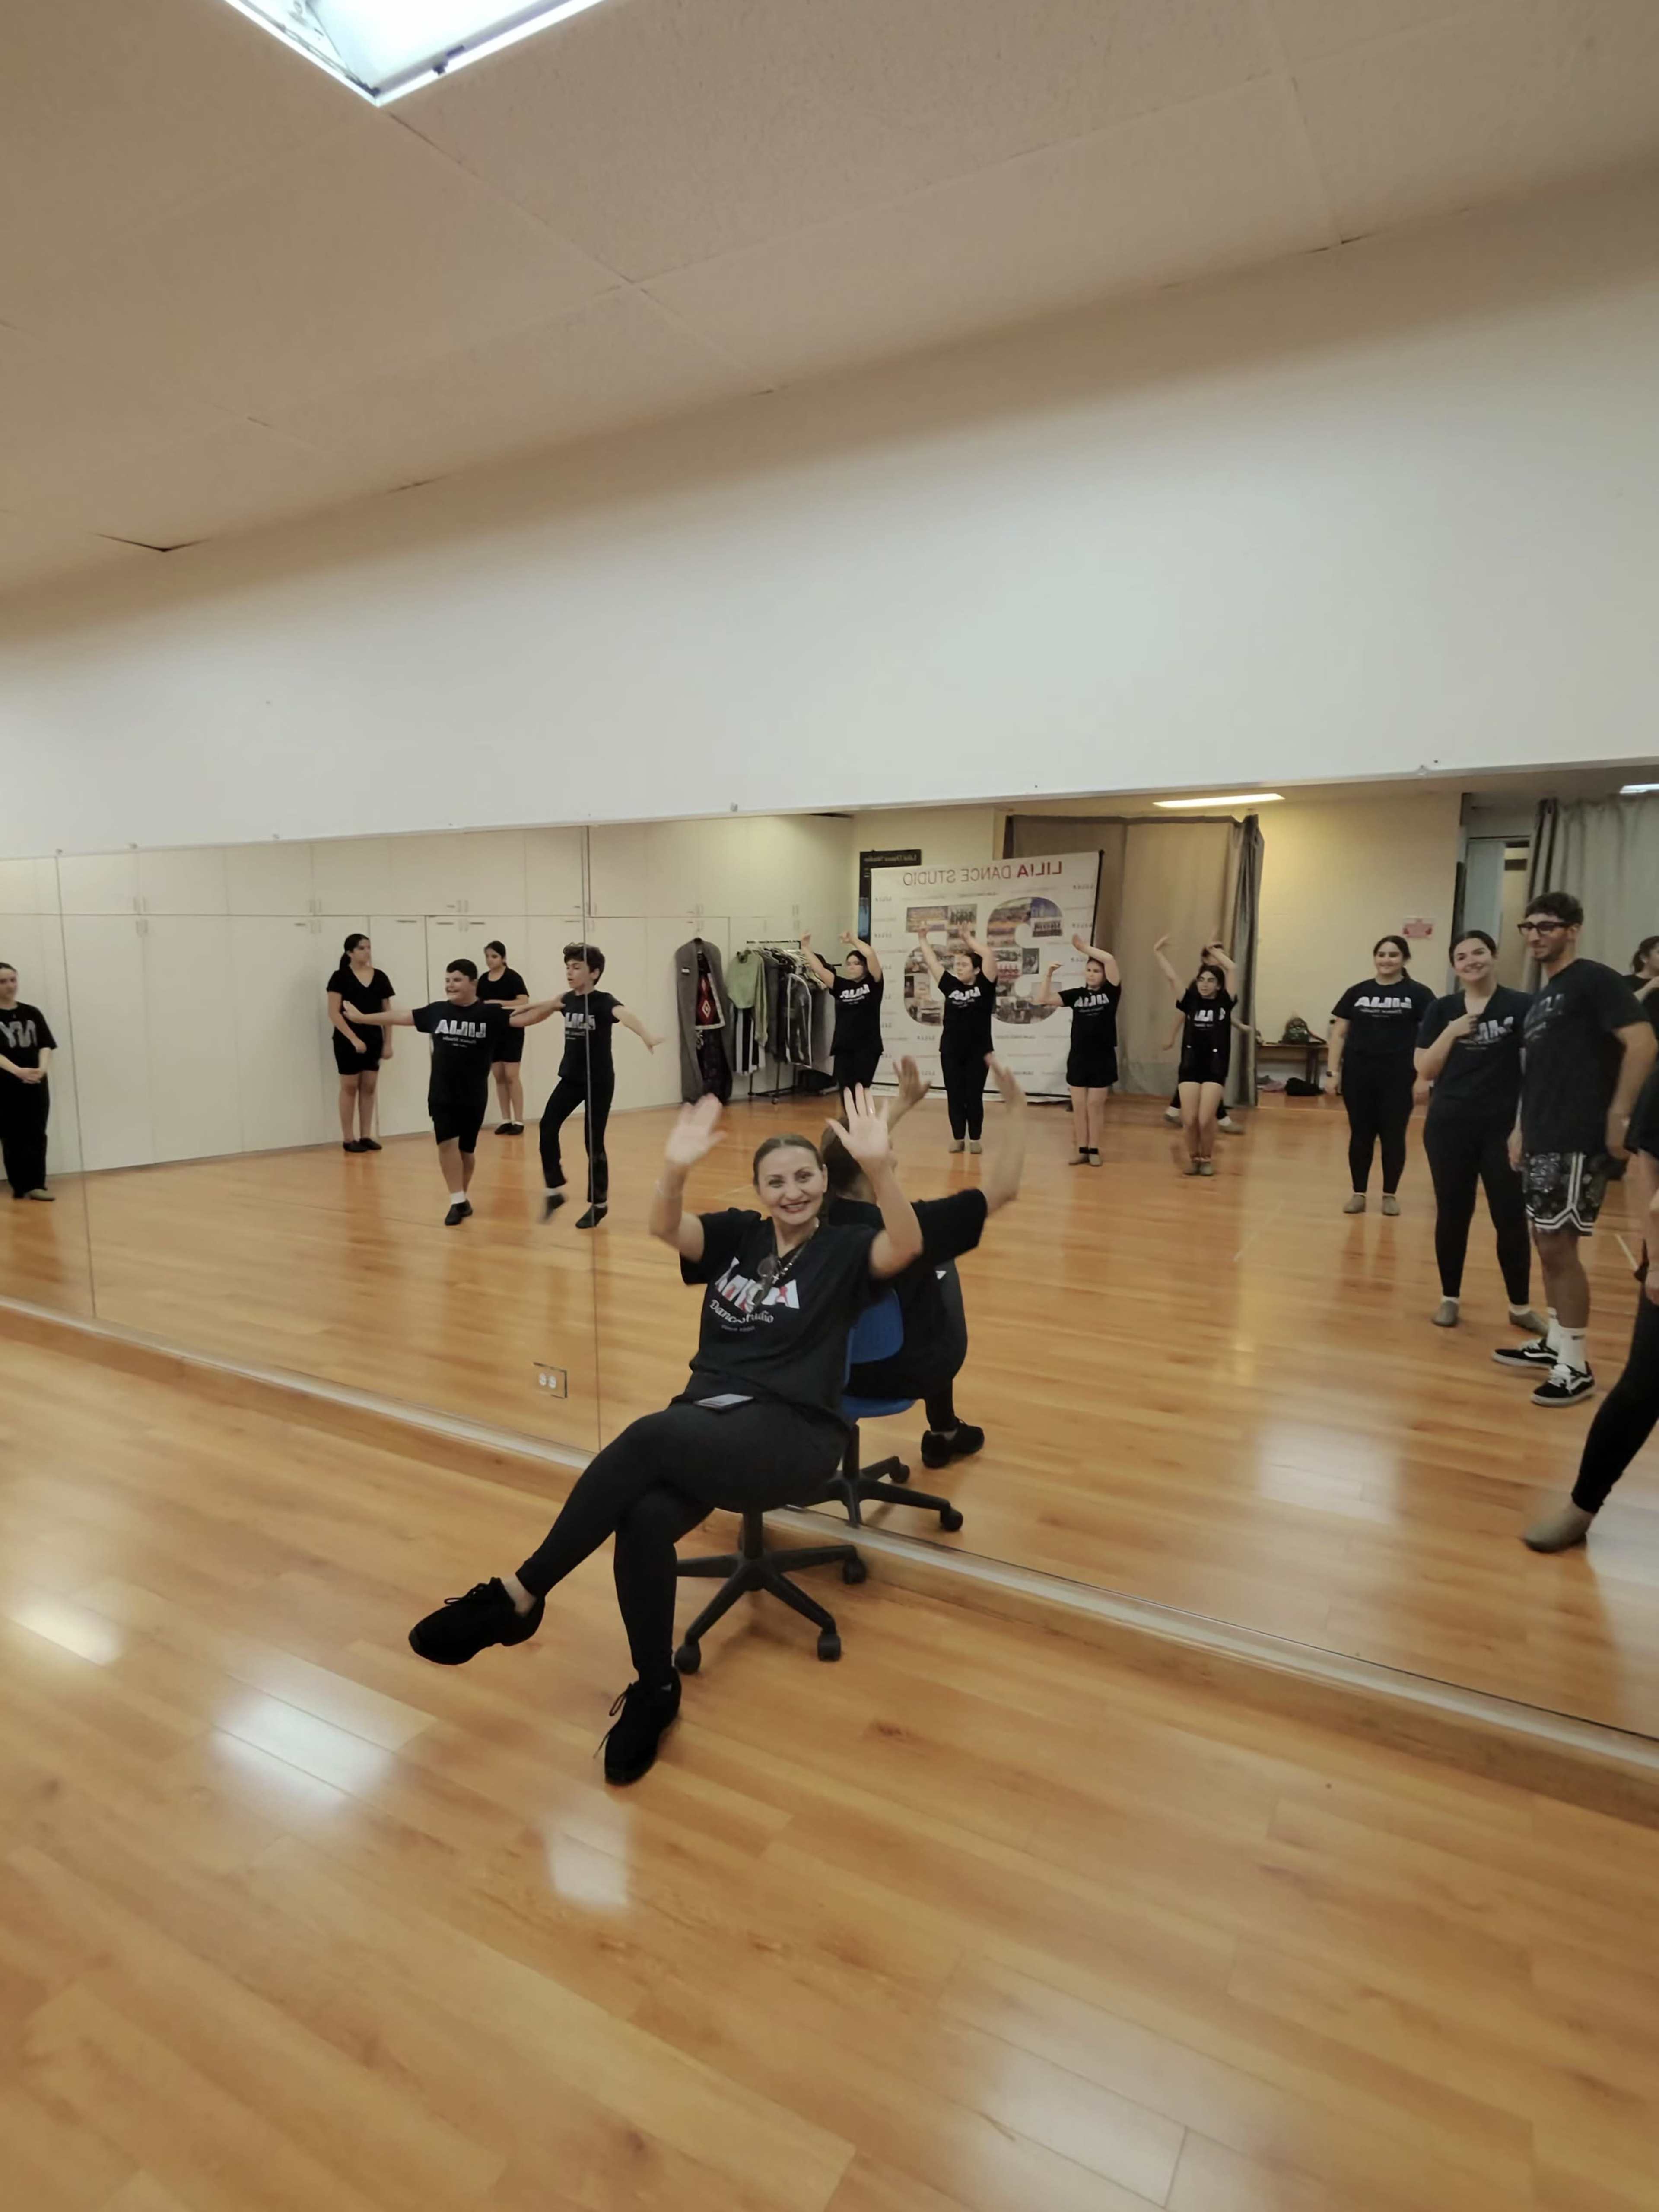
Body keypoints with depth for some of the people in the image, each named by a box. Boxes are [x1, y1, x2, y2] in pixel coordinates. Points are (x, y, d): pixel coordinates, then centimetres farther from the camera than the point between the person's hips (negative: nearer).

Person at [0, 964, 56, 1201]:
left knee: (36, 1135, -1)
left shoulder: (32, 1013, 9)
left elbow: (46, 1045, 3)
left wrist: (42, 1068, -16)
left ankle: (36, 1185, 0)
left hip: (37, 1084, 3)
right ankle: (19, 1186, 5)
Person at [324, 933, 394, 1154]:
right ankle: (348, 1139, 8)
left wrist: (388, 1043, 5)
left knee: (369, 1087, 7)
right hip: (348, 1041, -4)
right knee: (350, 1087, 2)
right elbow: (334, 1014, -11)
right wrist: (353, 1039, -18)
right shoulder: (340, 977, -7)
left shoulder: (380, 977, 6)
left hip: (374, 1040, 4)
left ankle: (366, 1136, 15)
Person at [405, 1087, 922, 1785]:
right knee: (645, 1518, -28)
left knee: (647, 1436, -31)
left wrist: (878, 1167, -35)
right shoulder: (738, 1234, 13)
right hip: (709, 1417, 4)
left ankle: (518, 1595, -18)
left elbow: (905, 1247, -18)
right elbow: (665, 1228, -6)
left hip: (792, 1436, -4)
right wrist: (676, 1171, -27)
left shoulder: (844, 1249, 3)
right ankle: (655, 1689, -7)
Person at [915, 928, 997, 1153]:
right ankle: (958, 1138, 17)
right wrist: (922, 940, 4)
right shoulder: (950, 986, 5)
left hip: (978, 1051, -3)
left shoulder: (985, 986, -3)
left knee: (974, 1096, 4)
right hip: (951, 1050, 3)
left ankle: (975, 1139, 15)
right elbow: (933, 962, 7)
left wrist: (968, 939, -6)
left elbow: (988, 956, -13)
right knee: (954, 1096, 7)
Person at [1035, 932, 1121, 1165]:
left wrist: (1086, 948, -7)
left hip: (1103, 1058, -3)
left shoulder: (1110, 992, -2)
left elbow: (1110, 960, -16)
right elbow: (1044, 999, -1)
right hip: (1078, 1057, 3)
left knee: (1096, 1105, 2)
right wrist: (1049, 974, -12)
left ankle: (1094, 1151, 12)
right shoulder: (1076, 995, 5)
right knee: (1079, 1106, 5)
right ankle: (1082, 1151, 13)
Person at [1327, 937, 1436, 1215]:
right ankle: (1358, 1193, 16)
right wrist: (1334, 1071, 3)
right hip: (1358, 1075, 2)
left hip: (1398, 1077, -2)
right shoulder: (1357, 993, 8)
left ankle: (1390, 1194, 19)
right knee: (1360, 1135, 7)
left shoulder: (1418, 993, 0)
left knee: (1393, 1136, 6)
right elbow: (1339, 1033, 9)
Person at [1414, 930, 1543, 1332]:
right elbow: (1425, 1072, 2)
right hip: (1448, 1127, 2)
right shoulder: (1442, 1010, 4)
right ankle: (1449, 1298, 22)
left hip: (1503, 1128, -2)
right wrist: (1450, 1033, -11)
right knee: (1452, 1214, 9)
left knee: (1511, 1218, 3)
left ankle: (1521, 1306, 19)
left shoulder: (1521, 1006, -3)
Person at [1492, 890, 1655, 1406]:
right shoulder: (1540, 995, 17)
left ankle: (1576, 1367, 5)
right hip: (1542, 1139, 9)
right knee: (1545, 1242, 14)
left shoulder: (1594, 980, -9)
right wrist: (1522, 1128, 17)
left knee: (1559, 1246, -6)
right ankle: (1554, 1344, 27)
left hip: (1577, 1141, -9)